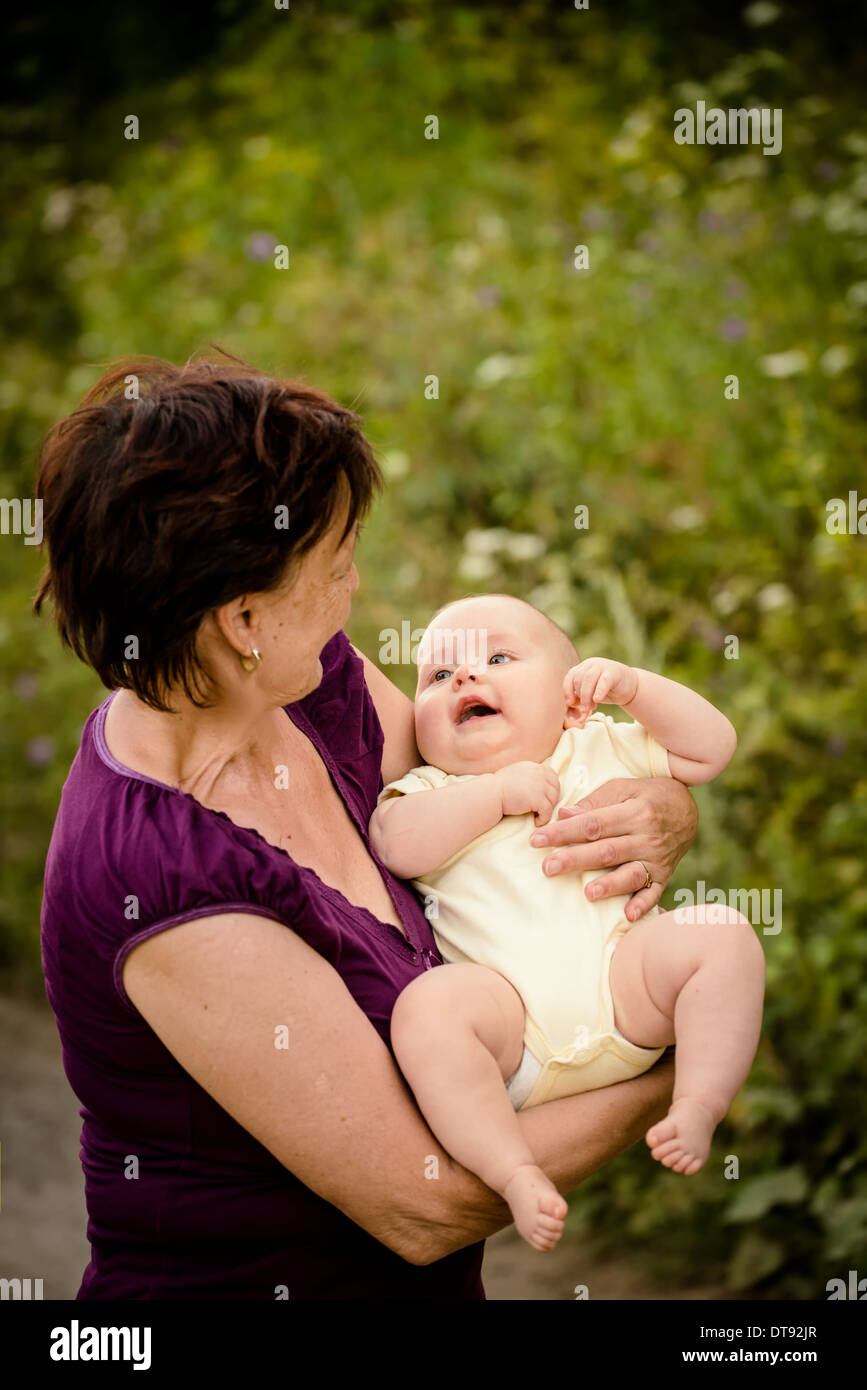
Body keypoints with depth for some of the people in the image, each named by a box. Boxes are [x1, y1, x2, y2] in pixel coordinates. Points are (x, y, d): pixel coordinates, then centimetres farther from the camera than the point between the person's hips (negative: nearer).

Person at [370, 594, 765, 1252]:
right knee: (426, 1008, -33)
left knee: (723, 934, -22)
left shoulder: (602, 752, 26)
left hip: (622, 980, 2)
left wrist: (631, 684, 9)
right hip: (510, 1011, -2)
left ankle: (699, 1107, -21)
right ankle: (517, 1172, -30)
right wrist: (497, 790, -5)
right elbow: (400, 844, -3)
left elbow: (712, 746, 20)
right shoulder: (430, 791, 20)